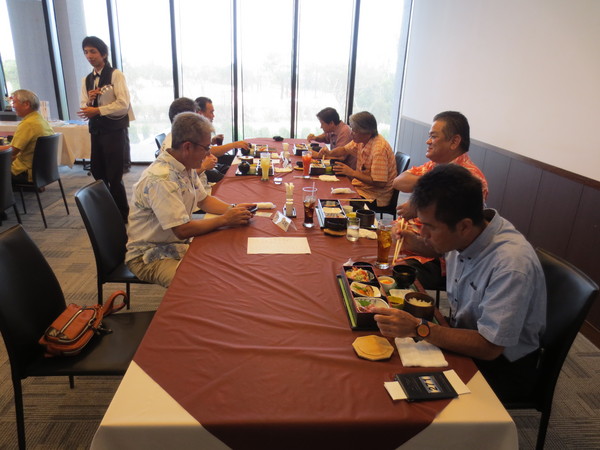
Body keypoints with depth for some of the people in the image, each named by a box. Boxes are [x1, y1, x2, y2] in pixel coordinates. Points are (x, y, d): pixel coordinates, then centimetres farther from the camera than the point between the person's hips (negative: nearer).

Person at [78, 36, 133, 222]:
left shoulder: (116, 75, -5)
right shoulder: (86, 80, 13)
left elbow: (123, 104, -14)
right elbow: (85, 109, 14)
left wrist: (97, 110, -17)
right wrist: (89, 101, -8)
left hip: (115, 131, -7)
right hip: (96, 131, 7)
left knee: (114, 178, -4)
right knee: (98, 175, 13)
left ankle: (122, 217, 10)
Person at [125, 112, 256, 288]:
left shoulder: (187, 167, 3)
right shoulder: (162, 178, -27)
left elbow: (203, 200, 15)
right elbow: (182, 230, -28)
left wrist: (233, 208, -3)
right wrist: (225, 220, -19)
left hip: (177, 244, 9)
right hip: (149, 256, -9)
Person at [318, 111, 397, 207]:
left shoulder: (379, 149, -26)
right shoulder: (361, 140, 0)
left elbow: (380, 183, -28)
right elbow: (344, 149, 20)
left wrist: (352, 173, -23)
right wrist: (329, 153, -2)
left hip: (376, 197, -8)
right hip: (361, 185, 8)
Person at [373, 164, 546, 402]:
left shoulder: (511, 265, -33)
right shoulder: (465, 235, -11)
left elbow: (489, 347, -30)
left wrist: (418, 328, -35)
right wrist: (418, 243, -3)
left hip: (500, 361, -6)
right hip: (464, 335, 7)